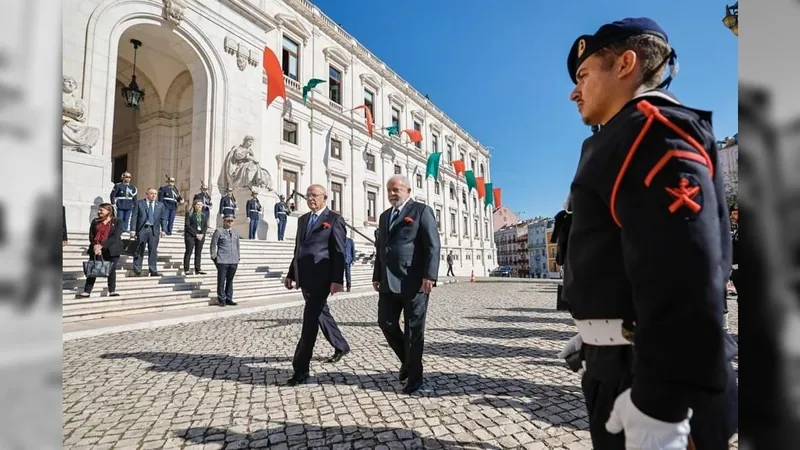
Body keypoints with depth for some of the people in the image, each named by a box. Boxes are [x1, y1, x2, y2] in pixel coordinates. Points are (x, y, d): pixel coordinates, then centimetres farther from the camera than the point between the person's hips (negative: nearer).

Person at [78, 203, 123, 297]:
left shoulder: (118, 222, 0)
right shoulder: (95, 222, 14)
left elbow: (115, 236, -11)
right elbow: (91, 236, 8)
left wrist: (102, 245, -18)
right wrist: (94, 245, -11)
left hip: (111, 251, -4)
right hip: (95, 250, 4)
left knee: (111, 271, 1)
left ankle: (112, 291, 8)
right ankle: (87, 291, 6)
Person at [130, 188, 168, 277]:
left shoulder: (160, 205, 11)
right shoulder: (139, 203, 4)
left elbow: (163, 218, 10)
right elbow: (134, 217, 0)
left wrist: (163, 230, 0)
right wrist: (133, 230, -7)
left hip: (154, 230, 2)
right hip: (142, 229, -2)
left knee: (153, 251, 2)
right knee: (139, 250, 4)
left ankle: (153, 271, 6)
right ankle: (137, 271, 11)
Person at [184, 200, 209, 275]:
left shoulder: (204, 215, 14)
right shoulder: (189, 214, 2)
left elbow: (206, 226, 10)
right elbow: (187, 225, -6)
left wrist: (202, 234, -7)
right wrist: (196, 234, -13)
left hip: (201, 236, 4)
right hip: (190, 235, -4)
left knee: (198, 253, 3)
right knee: (188, 252, -3)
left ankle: (198, 269, 4)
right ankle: (186, 270, -1)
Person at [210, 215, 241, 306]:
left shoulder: (236, 232, 14)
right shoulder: (218, 231, 1)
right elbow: (213, 245, 3)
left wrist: (238, 256, 14)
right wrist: (214, 256, 0)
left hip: (234, 261, 4)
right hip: (222, 261, -4)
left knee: (230, 280, 11)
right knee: (221, 281, 1)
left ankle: (229, 299, 20)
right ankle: (221, 299, 13)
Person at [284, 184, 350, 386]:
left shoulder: (334, 220, -4)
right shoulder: (302, 219, 17)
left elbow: (339, 252, -11)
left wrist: (337, 280, -18)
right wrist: (291, 274, 15)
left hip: (321, 277, -8)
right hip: (305, 277, 8)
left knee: (310, 320, -7)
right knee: (320, 314, 18)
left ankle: (301, 368, 1)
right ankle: (341, 346, 38)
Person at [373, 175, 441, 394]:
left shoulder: (422, 211, -2)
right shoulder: (385, 216, 20)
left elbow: (433, 245, -11)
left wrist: (429, 276, -20)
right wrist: (377, 276, 15)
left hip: (414, 281, -6)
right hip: (389, 281, 7)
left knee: (414, 330, 3)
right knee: (386, 323, 6)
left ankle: (415, 376, 18)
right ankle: (407, 360, 31)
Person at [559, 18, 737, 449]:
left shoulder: (652, 128, -14)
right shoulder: (621, 139, 16)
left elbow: (683, 272, -26)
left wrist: (658, 404, -26)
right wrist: (594, 330, 26)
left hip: (647, 367, -9)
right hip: (623, 356, 9)